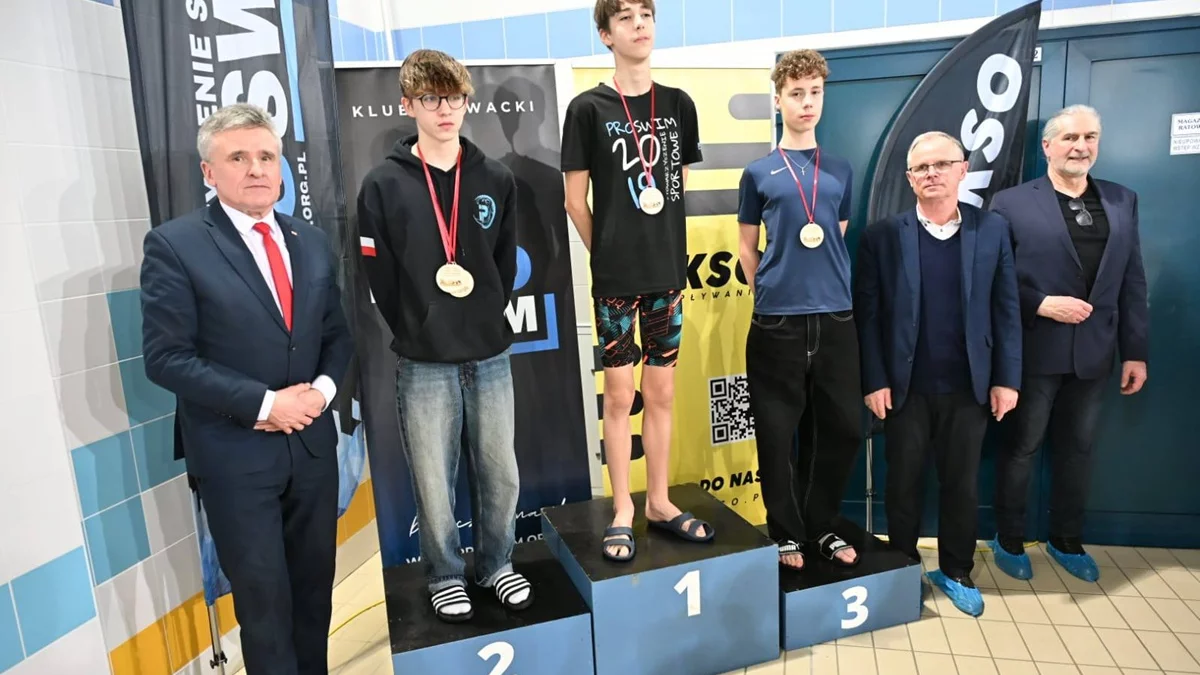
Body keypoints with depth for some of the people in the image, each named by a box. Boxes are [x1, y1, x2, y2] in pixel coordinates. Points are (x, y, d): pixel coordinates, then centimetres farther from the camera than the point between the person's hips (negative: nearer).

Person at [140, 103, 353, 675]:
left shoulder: (312, 242, 7)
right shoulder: (174, 245, -9)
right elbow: (166, 357, -13)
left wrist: (324, 387, -8)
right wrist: (263, 403, -18)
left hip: (312, 443, 5)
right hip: (234, 454, -4)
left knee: (314, 583, 17)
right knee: (263, 595, 7)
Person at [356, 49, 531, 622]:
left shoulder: (496, 180, 4)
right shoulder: (383, 186, -4)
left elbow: (505, 266, 9)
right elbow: (382, 282, -3)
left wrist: (482, 321, 3)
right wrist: (421, 333, -1)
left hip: (491, 356, 3)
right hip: (422, 365, -2)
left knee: (500, 475, 13)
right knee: (434, 483, 9)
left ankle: (496, 565, 36)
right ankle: (446, 576, 33)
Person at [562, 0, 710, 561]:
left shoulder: (678, 104, 8)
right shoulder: (588, 108, -4)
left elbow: (679, 187, 14)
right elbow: (576, 200, -2)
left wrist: (672, 255, 8)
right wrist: (608, 254, 2)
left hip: (667, 273, 4)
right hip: (616, 277, -3)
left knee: (662, 393, 10)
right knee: (620, 394, 3)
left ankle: (659, 503, 25)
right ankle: (623, 511, 19)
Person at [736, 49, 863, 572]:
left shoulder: (841, 171, 11)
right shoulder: (758, 173, 3)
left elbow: (840, 240, 19)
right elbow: (747, 248, 8)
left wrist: (832, 289, 14)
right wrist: (771, 294, 5)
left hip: (836, 319, 3)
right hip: (777, 322, -3)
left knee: (840, 428, 8)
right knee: (778, 433, 4)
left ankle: (820, 527, 27)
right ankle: (787, 532, 21)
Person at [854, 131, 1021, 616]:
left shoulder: (993, 230, 3)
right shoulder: (882, 236, -2)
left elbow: (1006, 310, 3)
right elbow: (868, 315, -4)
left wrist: (1006, 379, -2)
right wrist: (874, 381, -9)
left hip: (968, 387, 2)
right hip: (904, 387, -1)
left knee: (962, 484, 13)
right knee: (903, 483, 11)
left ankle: (956, 572, 32)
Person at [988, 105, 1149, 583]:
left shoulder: (1123, 201, 9)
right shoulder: (1011, 203, -5)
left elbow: (1132, 282, 7)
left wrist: (1136, 351, 4)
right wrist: (1041, 305, -19)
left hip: (1094, 354, 4)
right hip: (1034, 353, -4)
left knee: (1077, 450, 15)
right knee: (1020, 448, 9)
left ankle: (1067, 541, 33)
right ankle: (1009, 540, 26)